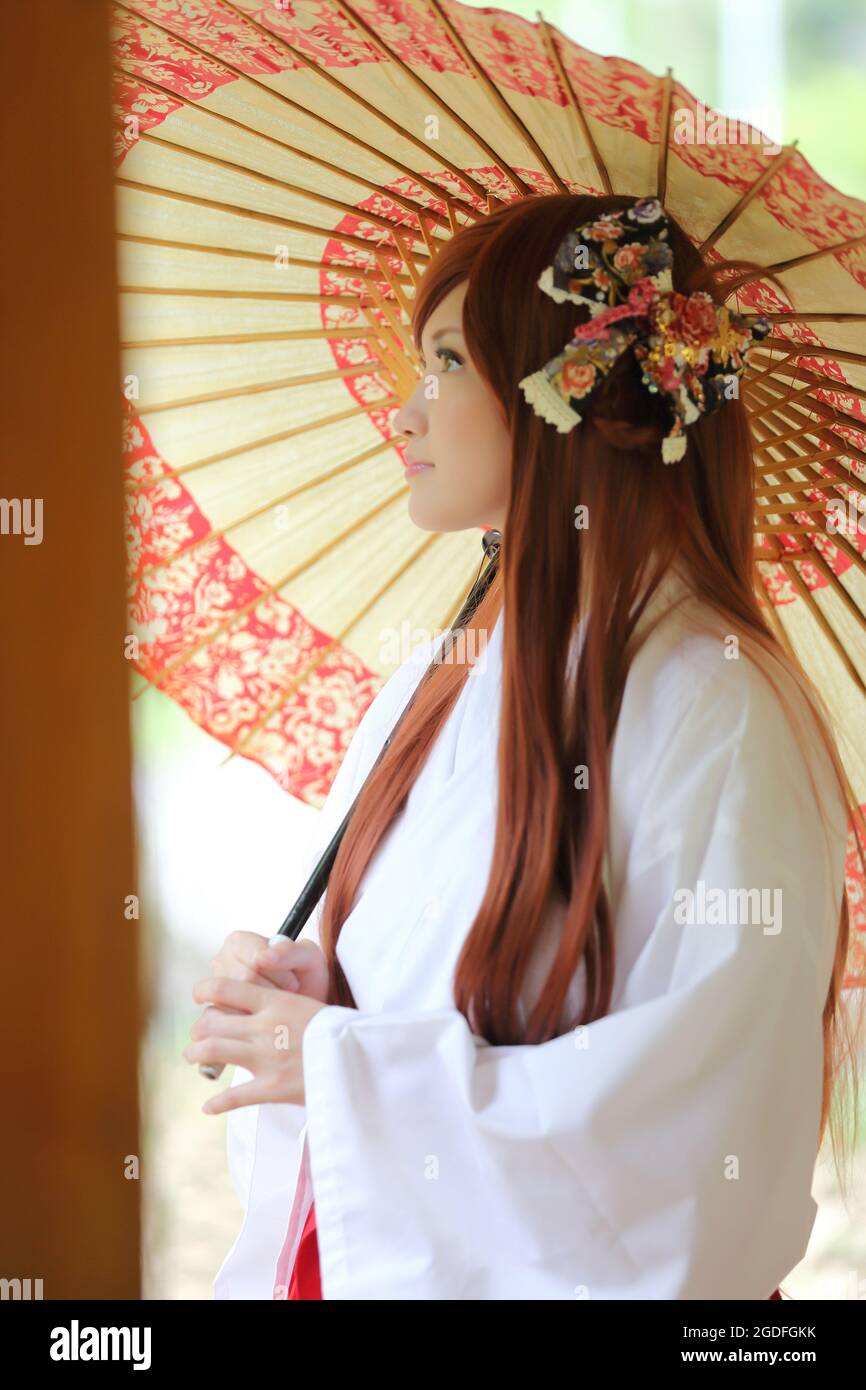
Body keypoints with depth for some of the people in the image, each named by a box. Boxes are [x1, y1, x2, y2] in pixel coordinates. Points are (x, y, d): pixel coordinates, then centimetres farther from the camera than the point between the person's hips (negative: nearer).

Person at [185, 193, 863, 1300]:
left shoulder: (718, 715, -19)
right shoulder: (438, 679, 4)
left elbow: (712, 1121, -24)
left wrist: (346, 1067, -20)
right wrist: (292, 991, -7)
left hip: (550, 1272, -7)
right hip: (356, 1256, 7)